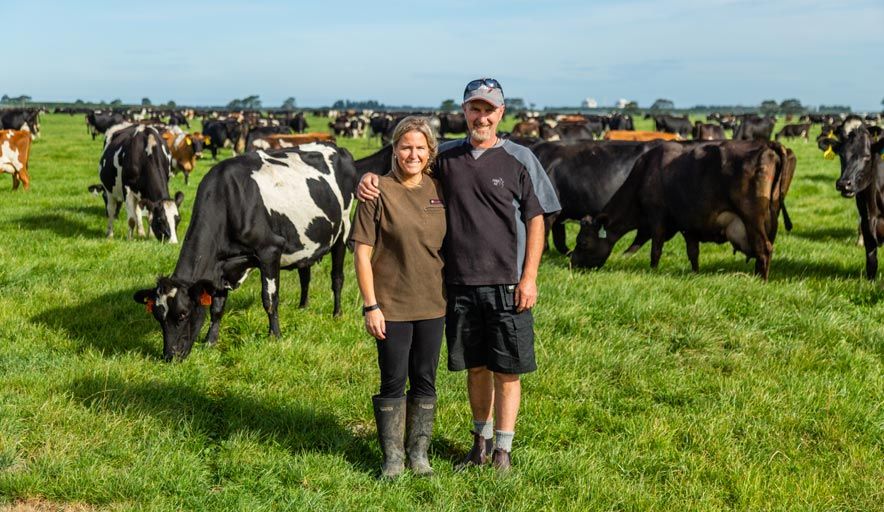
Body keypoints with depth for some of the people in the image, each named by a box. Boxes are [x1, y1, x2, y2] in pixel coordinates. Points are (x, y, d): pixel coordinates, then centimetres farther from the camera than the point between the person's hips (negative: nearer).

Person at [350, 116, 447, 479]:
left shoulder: (439, 191, 4)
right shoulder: (379, 193, -9)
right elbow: (362, 254, -9)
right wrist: (370, 306, -12)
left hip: (433, 304, 4)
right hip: (392, 306, -4)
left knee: (425, 380, 11)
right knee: (393, 382, 4)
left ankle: (418, 453, 24)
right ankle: (393, 457, 17)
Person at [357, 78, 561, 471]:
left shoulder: (520, 160, -2)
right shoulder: (445, 157, 6)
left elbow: (535, 220, -1)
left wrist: (529, 277, -7)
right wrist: (370, 178, -6)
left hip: (506, 284, -3)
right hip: (460, 283, 3)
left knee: (506, 369, 3)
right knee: (475, 367, 14)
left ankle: (503, 451, 15)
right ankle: (481, 442, 30)